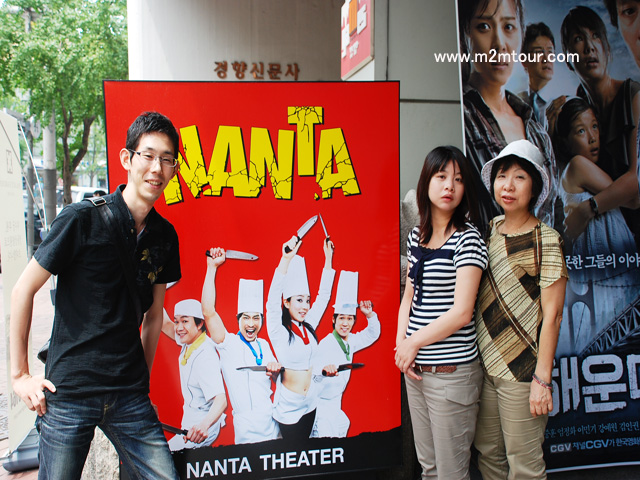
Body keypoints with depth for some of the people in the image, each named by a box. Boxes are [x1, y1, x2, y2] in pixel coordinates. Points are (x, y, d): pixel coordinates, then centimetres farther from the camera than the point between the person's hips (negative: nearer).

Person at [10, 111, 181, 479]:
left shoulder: (165, 236, 5)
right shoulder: (83, 219, -10)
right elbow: (24, 289, -4)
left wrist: (142, 378, 13)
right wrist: (20, 374, -2)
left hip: (129, 394, 4)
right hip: (69, 392, -4)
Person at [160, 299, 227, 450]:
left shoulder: (205, 356, -27)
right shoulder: (188, 344, -2)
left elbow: (221, 400, -36)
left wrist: (204, 425, -53)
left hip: (202, 429, -9)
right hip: (191, 424, 9)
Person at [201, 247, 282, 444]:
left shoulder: (264, 345, 12)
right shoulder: (229, 343, -5)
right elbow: (208, 312, -19)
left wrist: (276, 370, -4)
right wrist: (212, 267, -19)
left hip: (272, 420, 5)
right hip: (247, 425, -5)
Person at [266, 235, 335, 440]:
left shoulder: (309, 327, 2)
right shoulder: (278, 331, -14)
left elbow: (323, 296, 6)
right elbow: (273, 300, -30)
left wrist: (328, 258, 3)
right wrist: (286, 259, -42)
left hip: (310, 402, 5)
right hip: (289, 405, -5)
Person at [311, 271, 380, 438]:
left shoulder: (350, 341, 4)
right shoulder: (326, 344, -19)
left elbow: (372, 335, 19)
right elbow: (314, 373, -29)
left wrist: (370, 315, 3)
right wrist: (325, 371, -51)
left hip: (335, 402, 8)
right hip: (320, 402, -8)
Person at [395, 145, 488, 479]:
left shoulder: (468, 239, -12)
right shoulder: (416, 236, 7)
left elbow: (461, 312, -18)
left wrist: (413, 343, -9)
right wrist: (401, 342, -2)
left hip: (451, 373, -6)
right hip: (415, 369, 6)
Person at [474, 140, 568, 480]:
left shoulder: (546, 240, -12)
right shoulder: (491, 228, 6)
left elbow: (552, 315, -13)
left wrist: (542, 379, -14)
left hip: (522, 370, -5)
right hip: (485, 363, 6)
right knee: (487, 452, 17)